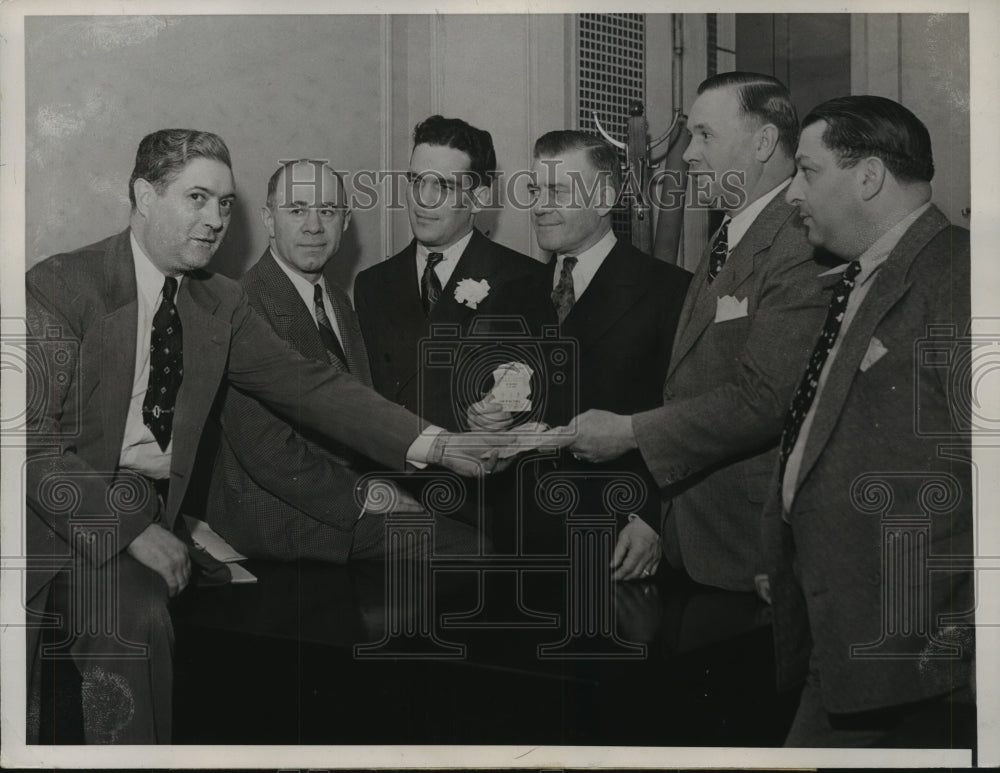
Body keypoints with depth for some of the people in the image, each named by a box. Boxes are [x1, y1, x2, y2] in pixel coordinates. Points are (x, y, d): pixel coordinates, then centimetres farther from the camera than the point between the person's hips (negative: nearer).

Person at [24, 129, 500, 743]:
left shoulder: (222, 305, 7)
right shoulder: (60, 287, -9)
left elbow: (308, 386, 2)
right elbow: (34, 441, -14)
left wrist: (431, 444, -9)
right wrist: (134, 530, -20)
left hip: (149, 508, 5)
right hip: (63, 504, -4)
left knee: (136, 624, -19)